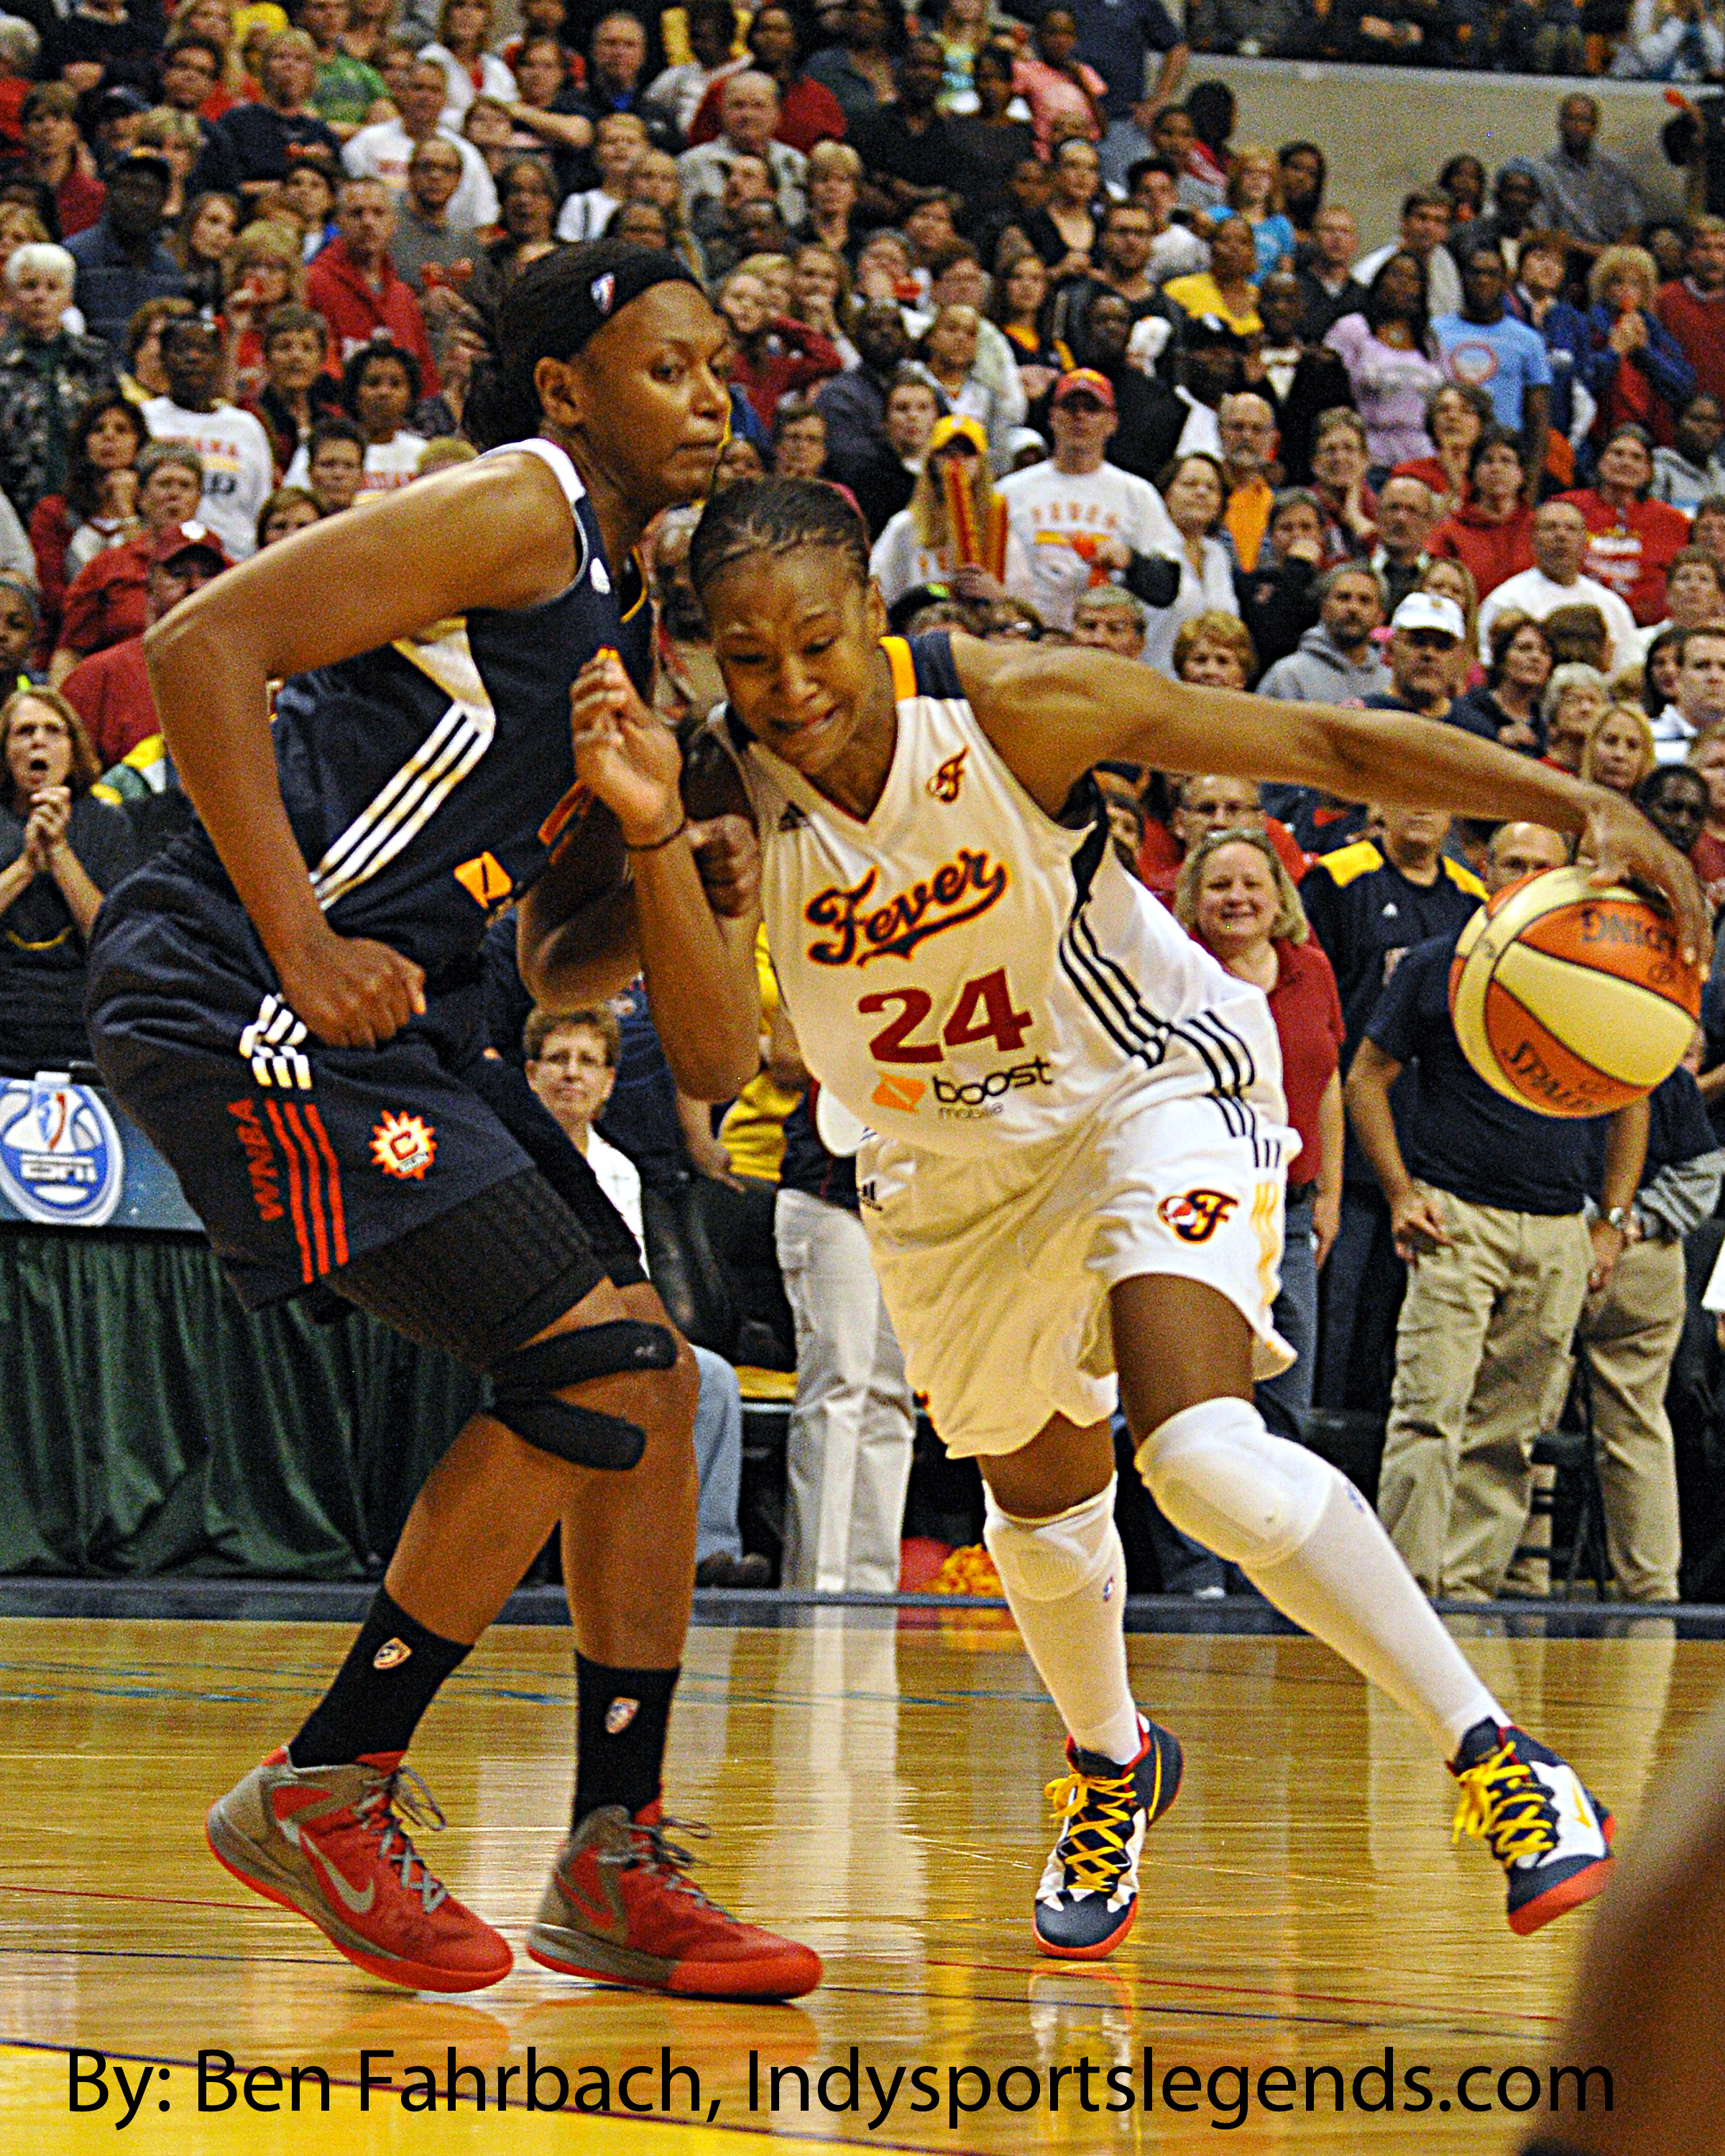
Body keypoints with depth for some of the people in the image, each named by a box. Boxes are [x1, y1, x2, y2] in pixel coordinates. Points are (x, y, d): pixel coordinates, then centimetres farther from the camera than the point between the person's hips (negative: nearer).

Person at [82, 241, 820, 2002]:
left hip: (368, 1027, 10)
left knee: (645, 1379, 8)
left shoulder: (616, 606, 20)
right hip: (227, 998, -10)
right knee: (595, 1369, -14)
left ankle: (613, 1867, 13)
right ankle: (328, 1790, -3)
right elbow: (204, 645, -19)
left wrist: (675, 889, 3)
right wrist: (303, 948, -21)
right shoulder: (514, 510, -9)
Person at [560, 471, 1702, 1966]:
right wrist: (649, 839, -48)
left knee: (1202, 1452, -27)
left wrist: (1585, 809, -32)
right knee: (1042, 1492, 22)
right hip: (951, 1155, 4)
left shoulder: (1013, 707, -30)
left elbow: (1327, 745, -24)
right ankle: (1110, 1761, 53)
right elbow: (714, 1061, -33)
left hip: (1151, 1081, -4)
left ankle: (1494, 1754, -17)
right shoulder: (727, 792, -23)